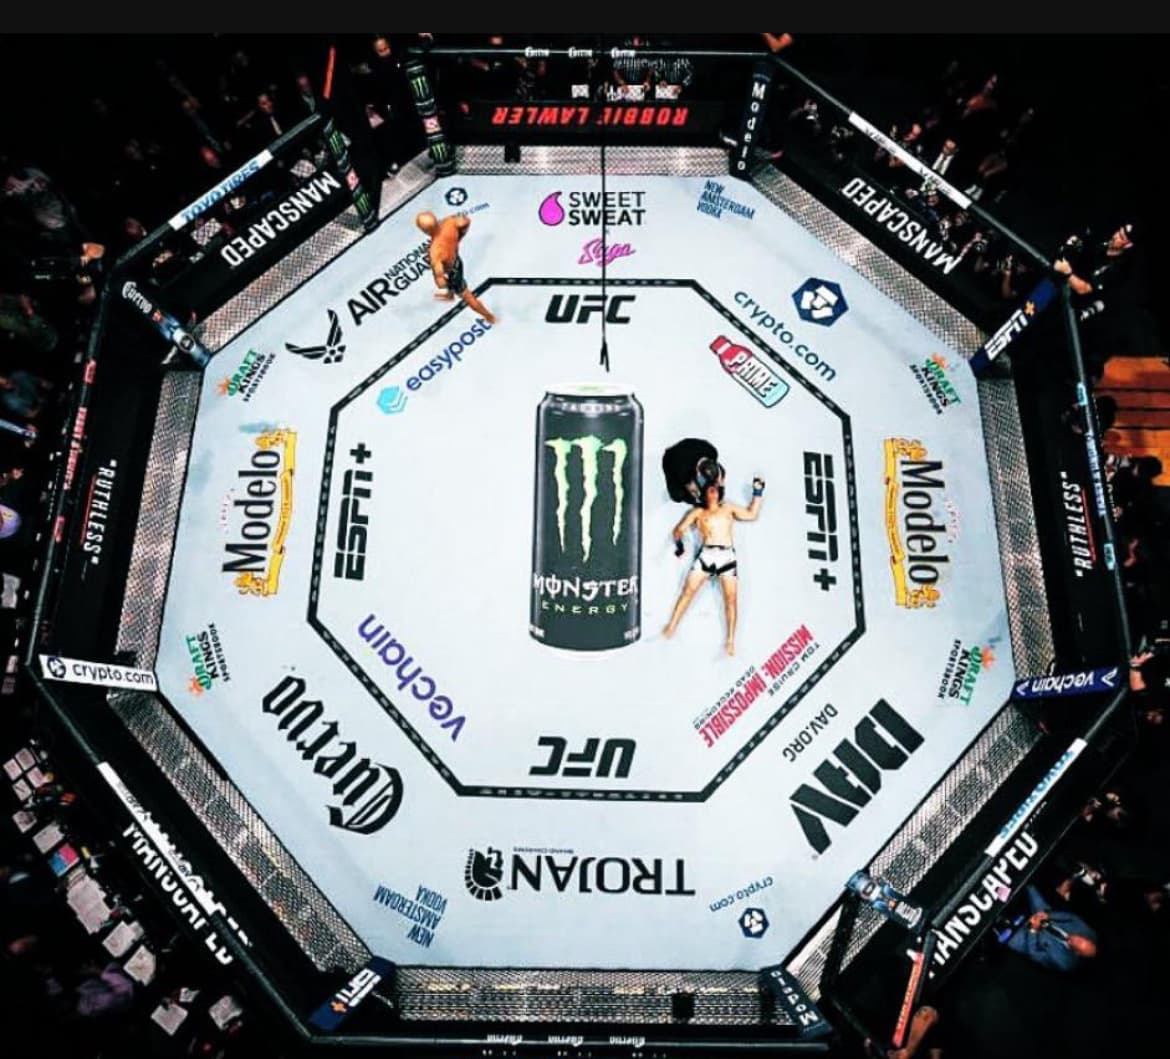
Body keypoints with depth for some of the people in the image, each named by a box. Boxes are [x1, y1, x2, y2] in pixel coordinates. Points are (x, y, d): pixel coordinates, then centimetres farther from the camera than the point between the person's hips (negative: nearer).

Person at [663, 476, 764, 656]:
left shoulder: (728, 508, 22)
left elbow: (752, 514, 24)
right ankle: (671, 627, 3)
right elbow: (679, 529, 14)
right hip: (706, 554, -1)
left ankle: (730, 641, -1)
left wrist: (757, 493, 22)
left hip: (727, 555, 1)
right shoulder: (698, 512, 17)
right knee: (688, 590, -6)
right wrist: (678, 542, -1)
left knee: (731, 598, -6)